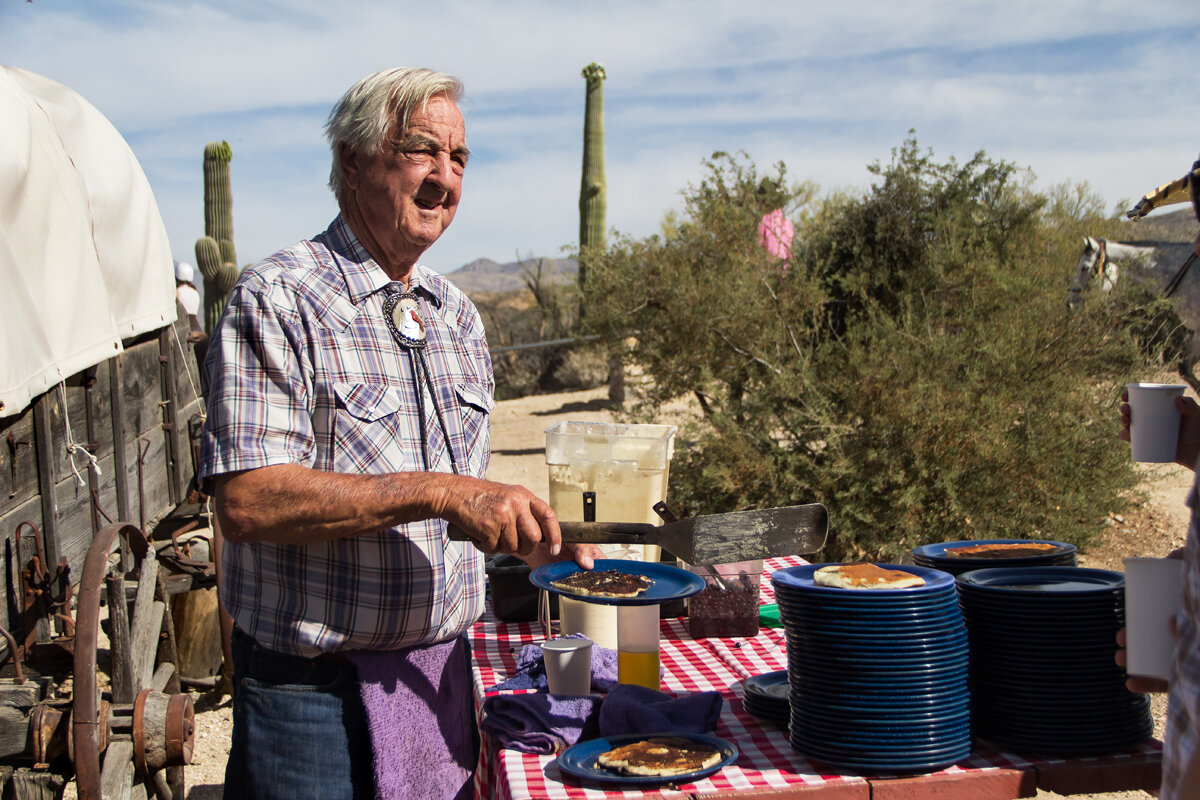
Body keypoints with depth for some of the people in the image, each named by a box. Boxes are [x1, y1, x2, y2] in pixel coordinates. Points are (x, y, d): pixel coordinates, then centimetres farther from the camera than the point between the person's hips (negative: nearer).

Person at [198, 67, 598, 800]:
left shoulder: (458, 315, 11)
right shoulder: (278, 302, -12)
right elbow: (249, 501, -23)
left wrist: (533, 539, 0)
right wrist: (436, 492, -26)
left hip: (443, 674, 7)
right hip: (316, 690, -6)